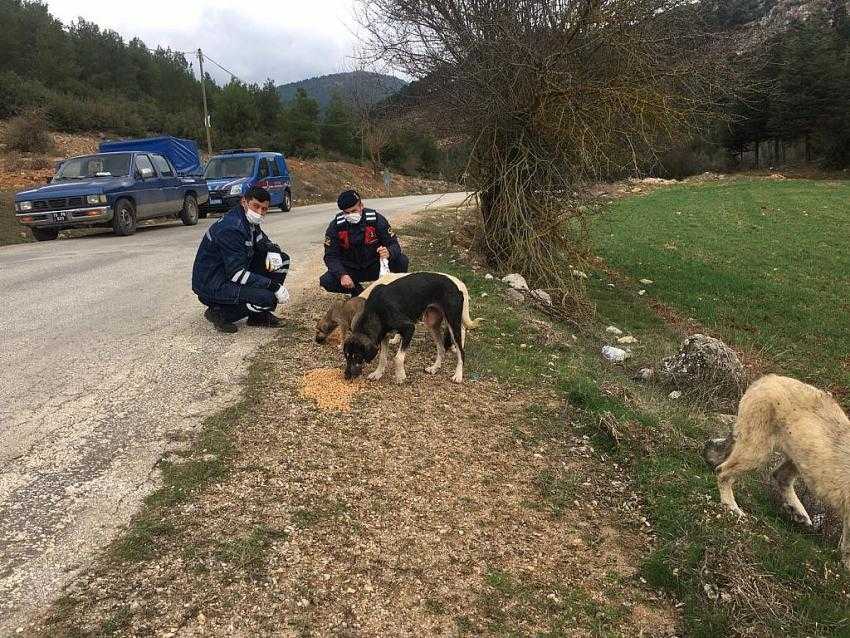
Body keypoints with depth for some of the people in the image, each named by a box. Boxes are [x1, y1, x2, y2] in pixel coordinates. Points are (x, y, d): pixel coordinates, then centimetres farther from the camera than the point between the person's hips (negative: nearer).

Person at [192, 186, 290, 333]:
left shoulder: (249, 221, 3)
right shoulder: (231, 228, -25)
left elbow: (263, 241, 19)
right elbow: (236, 273, -29)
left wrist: (272, 251, -8)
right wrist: (274, 286, -28)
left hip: (229, 276, 10)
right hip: (211, 286, -10)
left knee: (281, 260, 4)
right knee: (268, 298, -28)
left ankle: (259, 315, 9)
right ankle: (219, 313, -5)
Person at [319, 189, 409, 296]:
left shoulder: (376, 219, -14)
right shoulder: (335, 226, -12)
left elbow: (394, 244, -13)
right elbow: (331, 256, -12)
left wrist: (388, 253, -40)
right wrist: (342, 275, -31)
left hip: (375, 267, -1)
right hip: (350, 270, 1)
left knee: (402, 261, -27)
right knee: (326, 281, -25)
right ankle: (357, 290, 5)